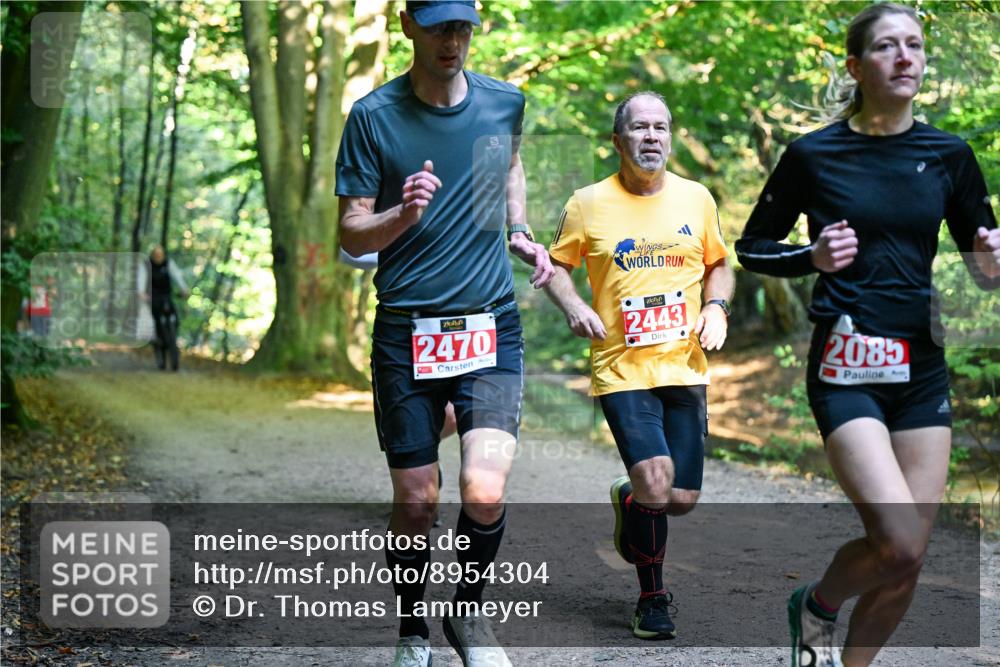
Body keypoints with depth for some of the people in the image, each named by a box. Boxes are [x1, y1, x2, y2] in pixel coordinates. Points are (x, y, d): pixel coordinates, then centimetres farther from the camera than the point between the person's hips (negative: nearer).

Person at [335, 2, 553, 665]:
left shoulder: (506, 101, 5)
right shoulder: (373, 115, -3)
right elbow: (352, 234, -3)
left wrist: (519, 231, 12)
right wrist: (402, 215, -23)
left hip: (492, 327, 1)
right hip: (405, 333, -1)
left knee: (485, 491, -15)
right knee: (415, 501, 4)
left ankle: (469, 612, 14)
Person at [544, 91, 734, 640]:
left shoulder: (696, 198, 7)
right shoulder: (588, 204, -1)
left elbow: (718, 264, 20)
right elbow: (556, 267, 9)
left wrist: (716, 306, 0)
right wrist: (574, 306, -10)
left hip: (685, 368, 3)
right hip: (622, 370, -3)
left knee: (683, 500, 2)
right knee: (656, 485, -19)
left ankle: (628, 501, 41)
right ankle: (652, 598, 6)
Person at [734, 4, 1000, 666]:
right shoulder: (814, 155, -4)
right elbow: (752, 247, 5)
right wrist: (814, 256, -14)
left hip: (921, 367, 4)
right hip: (847, 369, -4)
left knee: (910, 559, 4)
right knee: (899, 545, -17)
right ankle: (816, 605, 15)